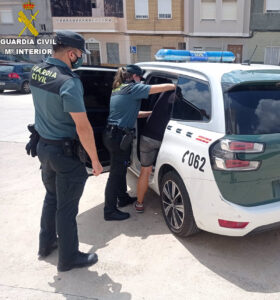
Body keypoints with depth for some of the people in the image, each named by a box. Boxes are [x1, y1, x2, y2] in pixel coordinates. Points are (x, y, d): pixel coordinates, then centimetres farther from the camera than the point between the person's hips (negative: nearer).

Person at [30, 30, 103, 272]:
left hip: (43, 145, 8)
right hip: (65, 152, -8)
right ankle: (69, 258, 23)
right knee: (67, 207, 6)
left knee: (51, 197, 25)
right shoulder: (69, 82, -25)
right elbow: (83, 127, -25)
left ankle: (47, 244, 42)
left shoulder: (36, 71, 2)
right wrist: (95, 161, -17)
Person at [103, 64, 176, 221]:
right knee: (117, 172, -1)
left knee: (120, 169, 23)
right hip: (119, 136, -10)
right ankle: (110, 211, 10)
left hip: (112, 134, 10)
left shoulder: (118, 89, 17)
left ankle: (123, 198, 41)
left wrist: (151, 112, 21)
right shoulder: (133, 88, -10)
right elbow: (164, 87, -16)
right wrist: (176, 86, 1)